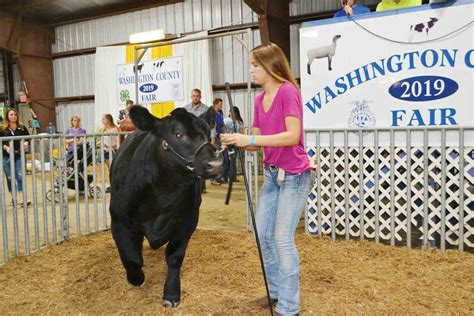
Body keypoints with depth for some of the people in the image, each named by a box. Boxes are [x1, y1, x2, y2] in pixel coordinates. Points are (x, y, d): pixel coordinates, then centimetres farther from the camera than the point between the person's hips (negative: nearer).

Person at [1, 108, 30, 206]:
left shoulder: (22, 128, 4)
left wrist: (26, 143, -9)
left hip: (19, 156, 0)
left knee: (20, 177, -8)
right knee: (10, 178, 10)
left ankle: (22, 199, -9)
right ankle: (13, 197, 24)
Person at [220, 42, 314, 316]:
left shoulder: (289, 91, -14)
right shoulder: (260, 99, 9)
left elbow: (292, 136, -24)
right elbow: (258, 141, 10)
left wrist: (250, 139, -25)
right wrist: (237, 141, -10)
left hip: (294, 175, -8)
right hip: (272, 174, 8)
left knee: (283, 238, -6)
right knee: (263, 233, 12)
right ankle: (276, 291, 31)